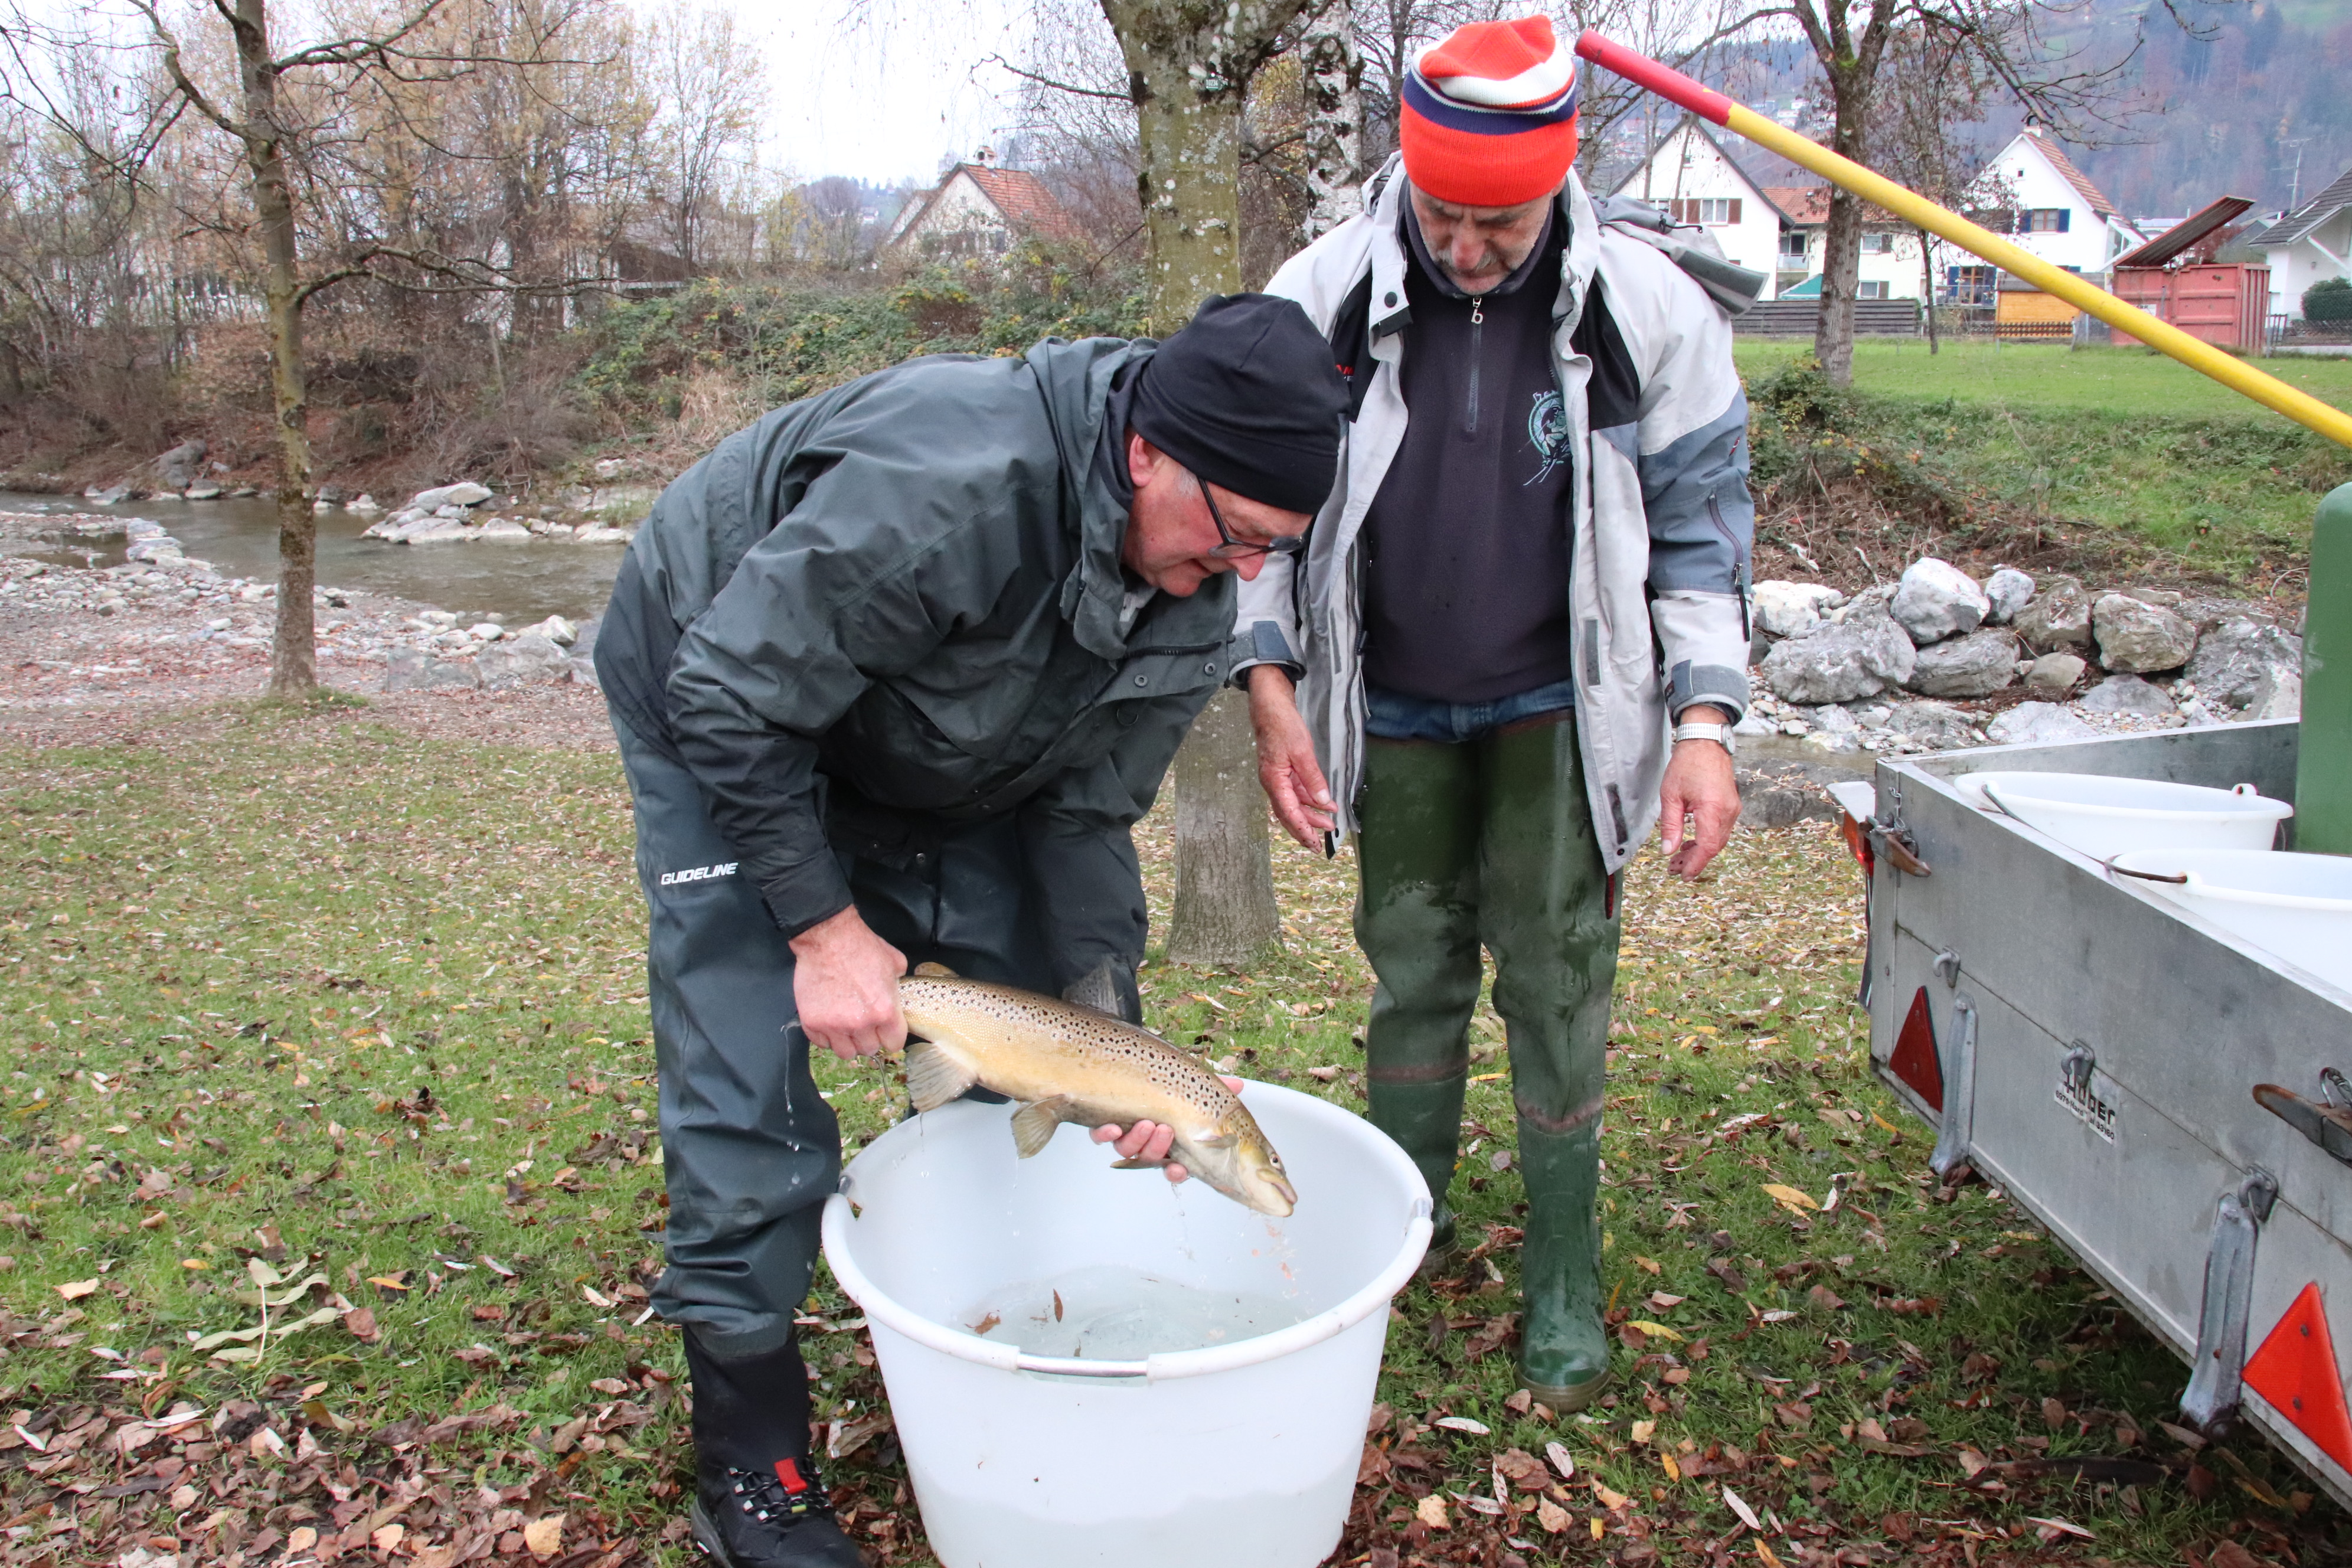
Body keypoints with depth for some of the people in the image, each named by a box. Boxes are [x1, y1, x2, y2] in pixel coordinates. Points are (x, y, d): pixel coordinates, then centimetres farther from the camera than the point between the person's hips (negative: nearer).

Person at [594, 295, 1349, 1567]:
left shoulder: (1193, 598, -15)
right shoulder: (947, 486, -41)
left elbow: (1085, 813, -9)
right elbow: (732, 701, -32)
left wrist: (1112, 1027, -17)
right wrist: (822, 923, -29)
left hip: (931, 756, 7)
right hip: (720, 712, -6)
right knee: (749, 1100, -10)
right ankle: (750, 1462, 8)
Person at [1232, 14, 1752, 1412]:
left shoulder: (1648, 312, -12)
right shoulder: (1324, 298, -11)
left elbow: (1701, 525, -3)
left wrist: (1705, 723, -11)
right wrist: (1272, 688, -10)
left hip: (1556, 703, -1)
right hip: (1393, 703, 2)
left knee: (1556, 983, -2)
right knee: (1412, 970, 10)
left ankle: (1564, 1284, 13)